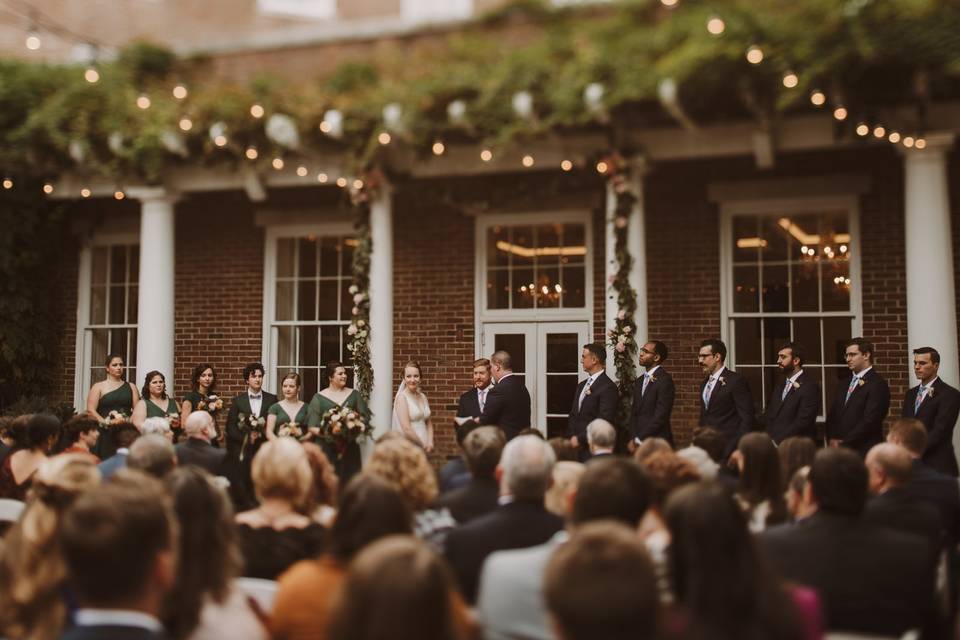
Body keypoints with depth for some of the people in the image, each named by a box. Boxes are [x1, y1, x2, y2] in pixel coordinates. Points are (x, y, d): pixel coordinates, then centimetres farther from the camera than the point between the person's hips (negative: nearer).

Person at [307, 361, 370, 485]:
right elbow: (312, 426, -1)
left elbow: (365, 416, 8)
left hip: (349, 447, 2)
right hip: (327, 448, -2)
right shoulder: (319, 398, 4)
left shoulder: (354, 394, 12)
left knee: (349, 481, -1)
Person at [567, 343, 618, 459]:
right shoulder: (582, 385, 16)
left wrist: (580, 439, -13)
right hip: (577, 448, 7)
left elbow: (603, 422, -17)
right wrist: (571, 438, 2)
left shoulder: (608, 387, -12)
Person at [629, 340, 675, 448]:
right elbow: (634, 413, 13)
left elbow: (660, 416, -16)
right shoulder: (639, 381, 14)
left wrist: (639, 440, -12)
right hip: (638, 443, 6)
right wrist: (633, 439, -2)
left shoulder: (665, 380, -11)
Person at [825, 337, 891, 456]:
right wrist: (832, 439, -1)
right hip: (839, 450, 6)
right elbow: (832, 414, 15)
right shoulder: (844, 384, 16)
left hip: (863, 451, -6)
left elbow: (870, 421, -15)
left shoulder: (878, 384, -8)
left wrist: (844, 443, -11)